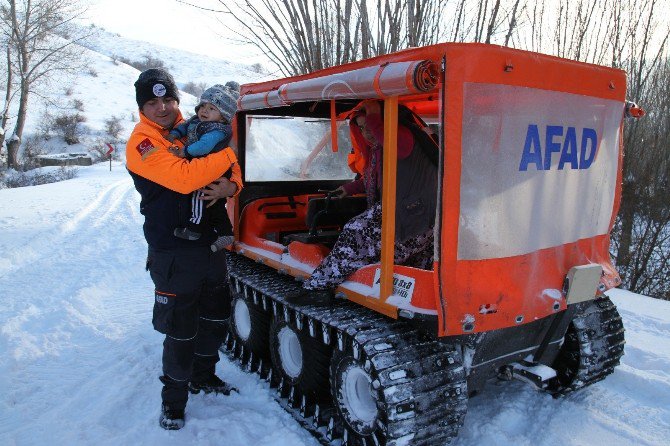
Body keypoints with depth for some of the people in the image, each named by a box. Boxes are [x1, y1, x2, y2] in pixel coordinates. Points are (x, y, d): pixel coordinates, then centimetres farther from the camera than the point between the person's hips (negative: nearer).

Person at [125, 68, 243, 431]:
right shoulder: (142, 143, -12)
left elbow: (232, 174, 10)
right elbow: (184, 178, -29)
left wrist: (231, 186, -14)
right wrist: (229, 154, -19)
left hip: (210, 244, 7)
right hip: (174, 254, -7)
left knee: (214, 317, 19)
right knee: (181, 330, 1)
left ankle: (203, 376, 41)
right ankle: (174, 397, 23)